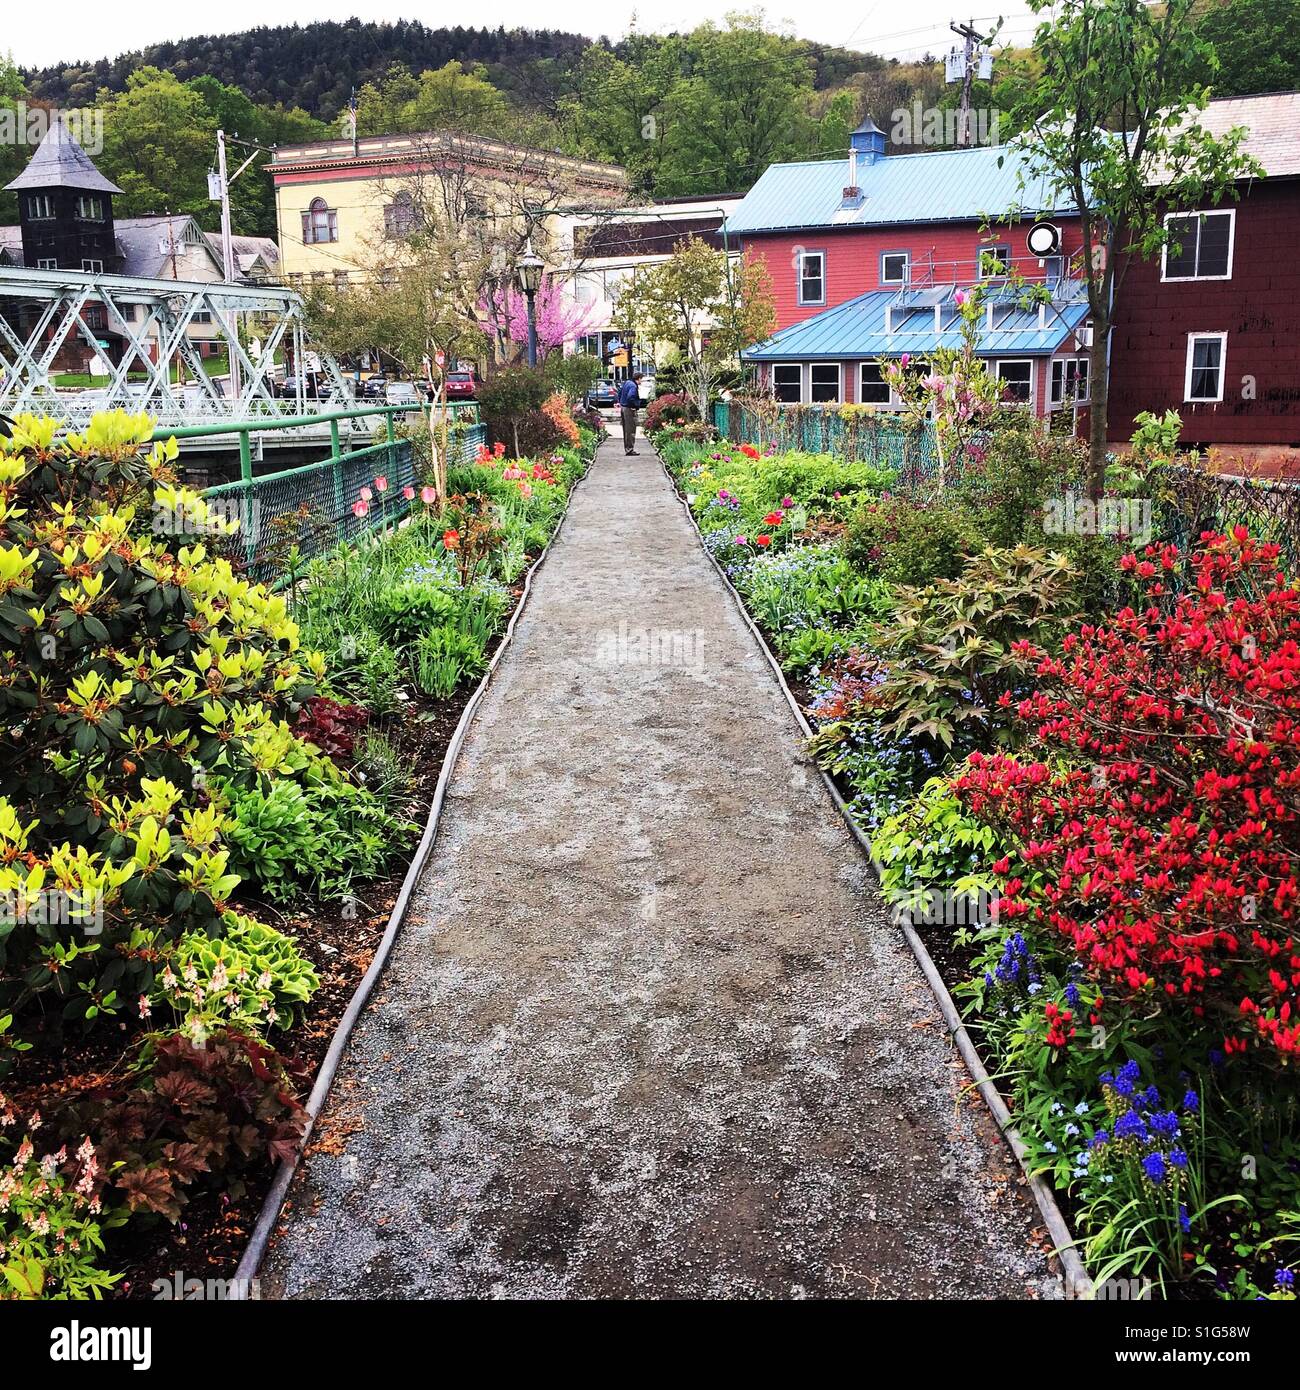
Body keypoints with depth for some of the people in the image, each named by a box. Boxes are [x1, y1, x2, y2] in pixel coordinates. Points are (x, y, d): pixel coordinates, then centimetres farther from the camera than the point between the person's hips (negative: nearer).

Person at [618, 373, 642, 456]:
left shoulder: (626, 383, 11)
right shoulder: (633, 386, -19)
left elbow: (620, 391, 24)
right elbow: (630, 397, -30)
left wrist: (619, 401, 26)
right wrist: (636, 405, -17)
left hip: (623, 407, 10)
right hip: (629, 409, -10)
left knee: (626, 429, 15)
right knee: (631, 430, -5)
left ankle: (627, 448, 22)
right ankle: (630, 449, -5)